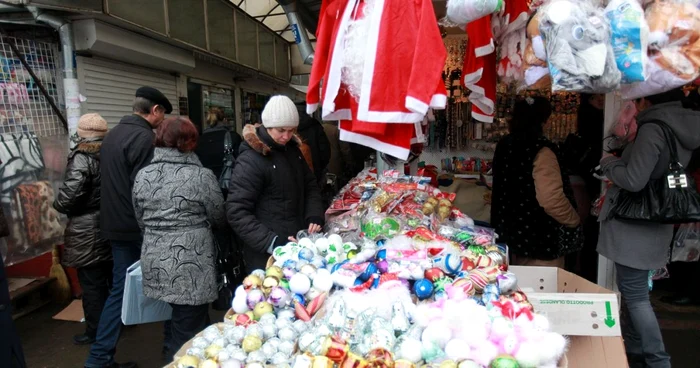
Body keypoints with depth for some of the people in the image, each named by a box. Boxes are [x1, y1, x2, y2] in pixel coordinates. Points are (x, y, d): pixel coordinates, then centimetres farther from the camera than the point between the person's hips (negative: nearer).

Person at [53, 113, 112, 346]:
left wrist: (58, 205, -3)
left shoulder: (82, 158, -16)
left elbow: (69, 196, -23)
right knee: (113, 277, 18)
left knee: (92, 284, 4)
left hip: (88, 231, -7)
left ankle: (96, 332, 16)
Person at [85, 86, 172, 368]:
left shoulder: (113, 134, 12)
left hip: (116, 224, 8)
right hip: (138, 226, -8)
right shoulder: (144, 137, -17)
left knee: (120, 288, 14)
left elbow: (112, 180, 17)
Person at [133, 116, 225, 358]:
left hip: (155, 264, 6)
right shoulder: (201, 176, -11)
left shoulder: (142, 176, 4)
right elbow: (220, 219, 0)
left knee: (179, 323, 21)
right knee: (190, 332, 6)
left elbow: (141, 221, 13)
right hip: (190, 267, -6)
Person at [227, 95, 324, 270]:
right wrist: (271, 242, -26)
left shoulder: (292, 149, 6)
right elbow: (237, 212, -19)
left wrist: (315, 216, -2)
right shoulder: (251, 160, -17)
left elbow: (310, 185, 15)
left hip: (296, 244, 7)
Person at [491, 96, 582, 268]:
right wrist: (574, 220, -10)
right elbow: (551, 199, -26)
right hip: (539, 238, -8)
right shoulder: (540, 151, -20)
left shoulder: (506, 145, 5)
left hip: (514, 231, 9)